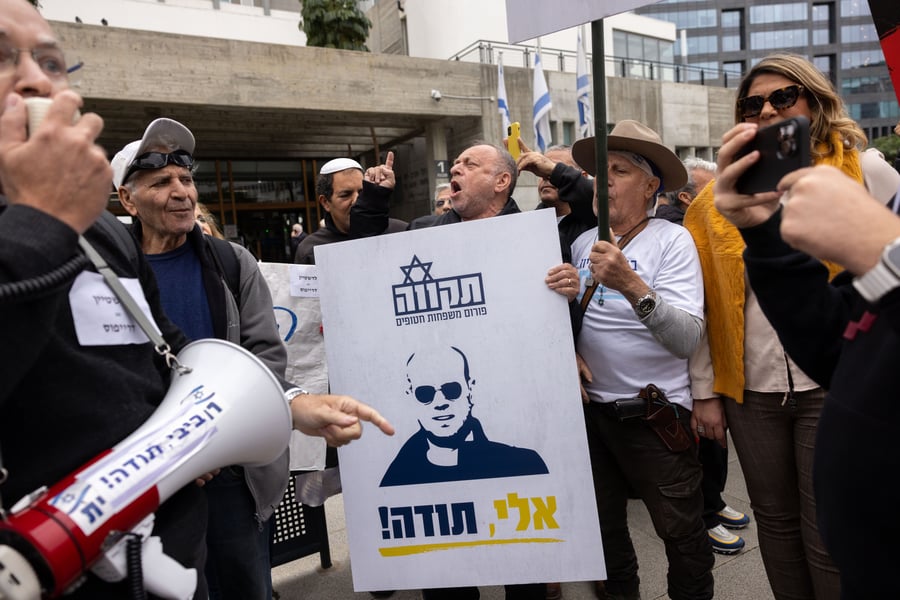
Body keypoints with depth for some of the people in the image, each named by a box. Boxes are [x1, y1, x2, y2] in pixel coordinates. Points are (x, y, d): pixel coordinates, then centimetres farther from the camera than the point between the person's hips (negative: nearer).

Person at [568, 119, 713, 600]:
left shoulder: (672, 240, -12)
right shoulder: (582, 243, 3)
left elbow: (688, 337, -24)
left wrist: (632, 286, -37)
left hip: (654, 413, -5)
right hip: (590, 408, 5)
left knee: (681, 533, 7)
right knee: (602, 526, 20)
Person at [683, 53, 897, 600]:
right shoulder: (718, 197, 4)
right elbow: (701, 304, 5)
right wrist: (707, 390, 6)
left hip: (835, 387, -2)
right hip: (750, 390, 2)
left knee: (829, 540, 7)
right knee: (775, 521, 17)